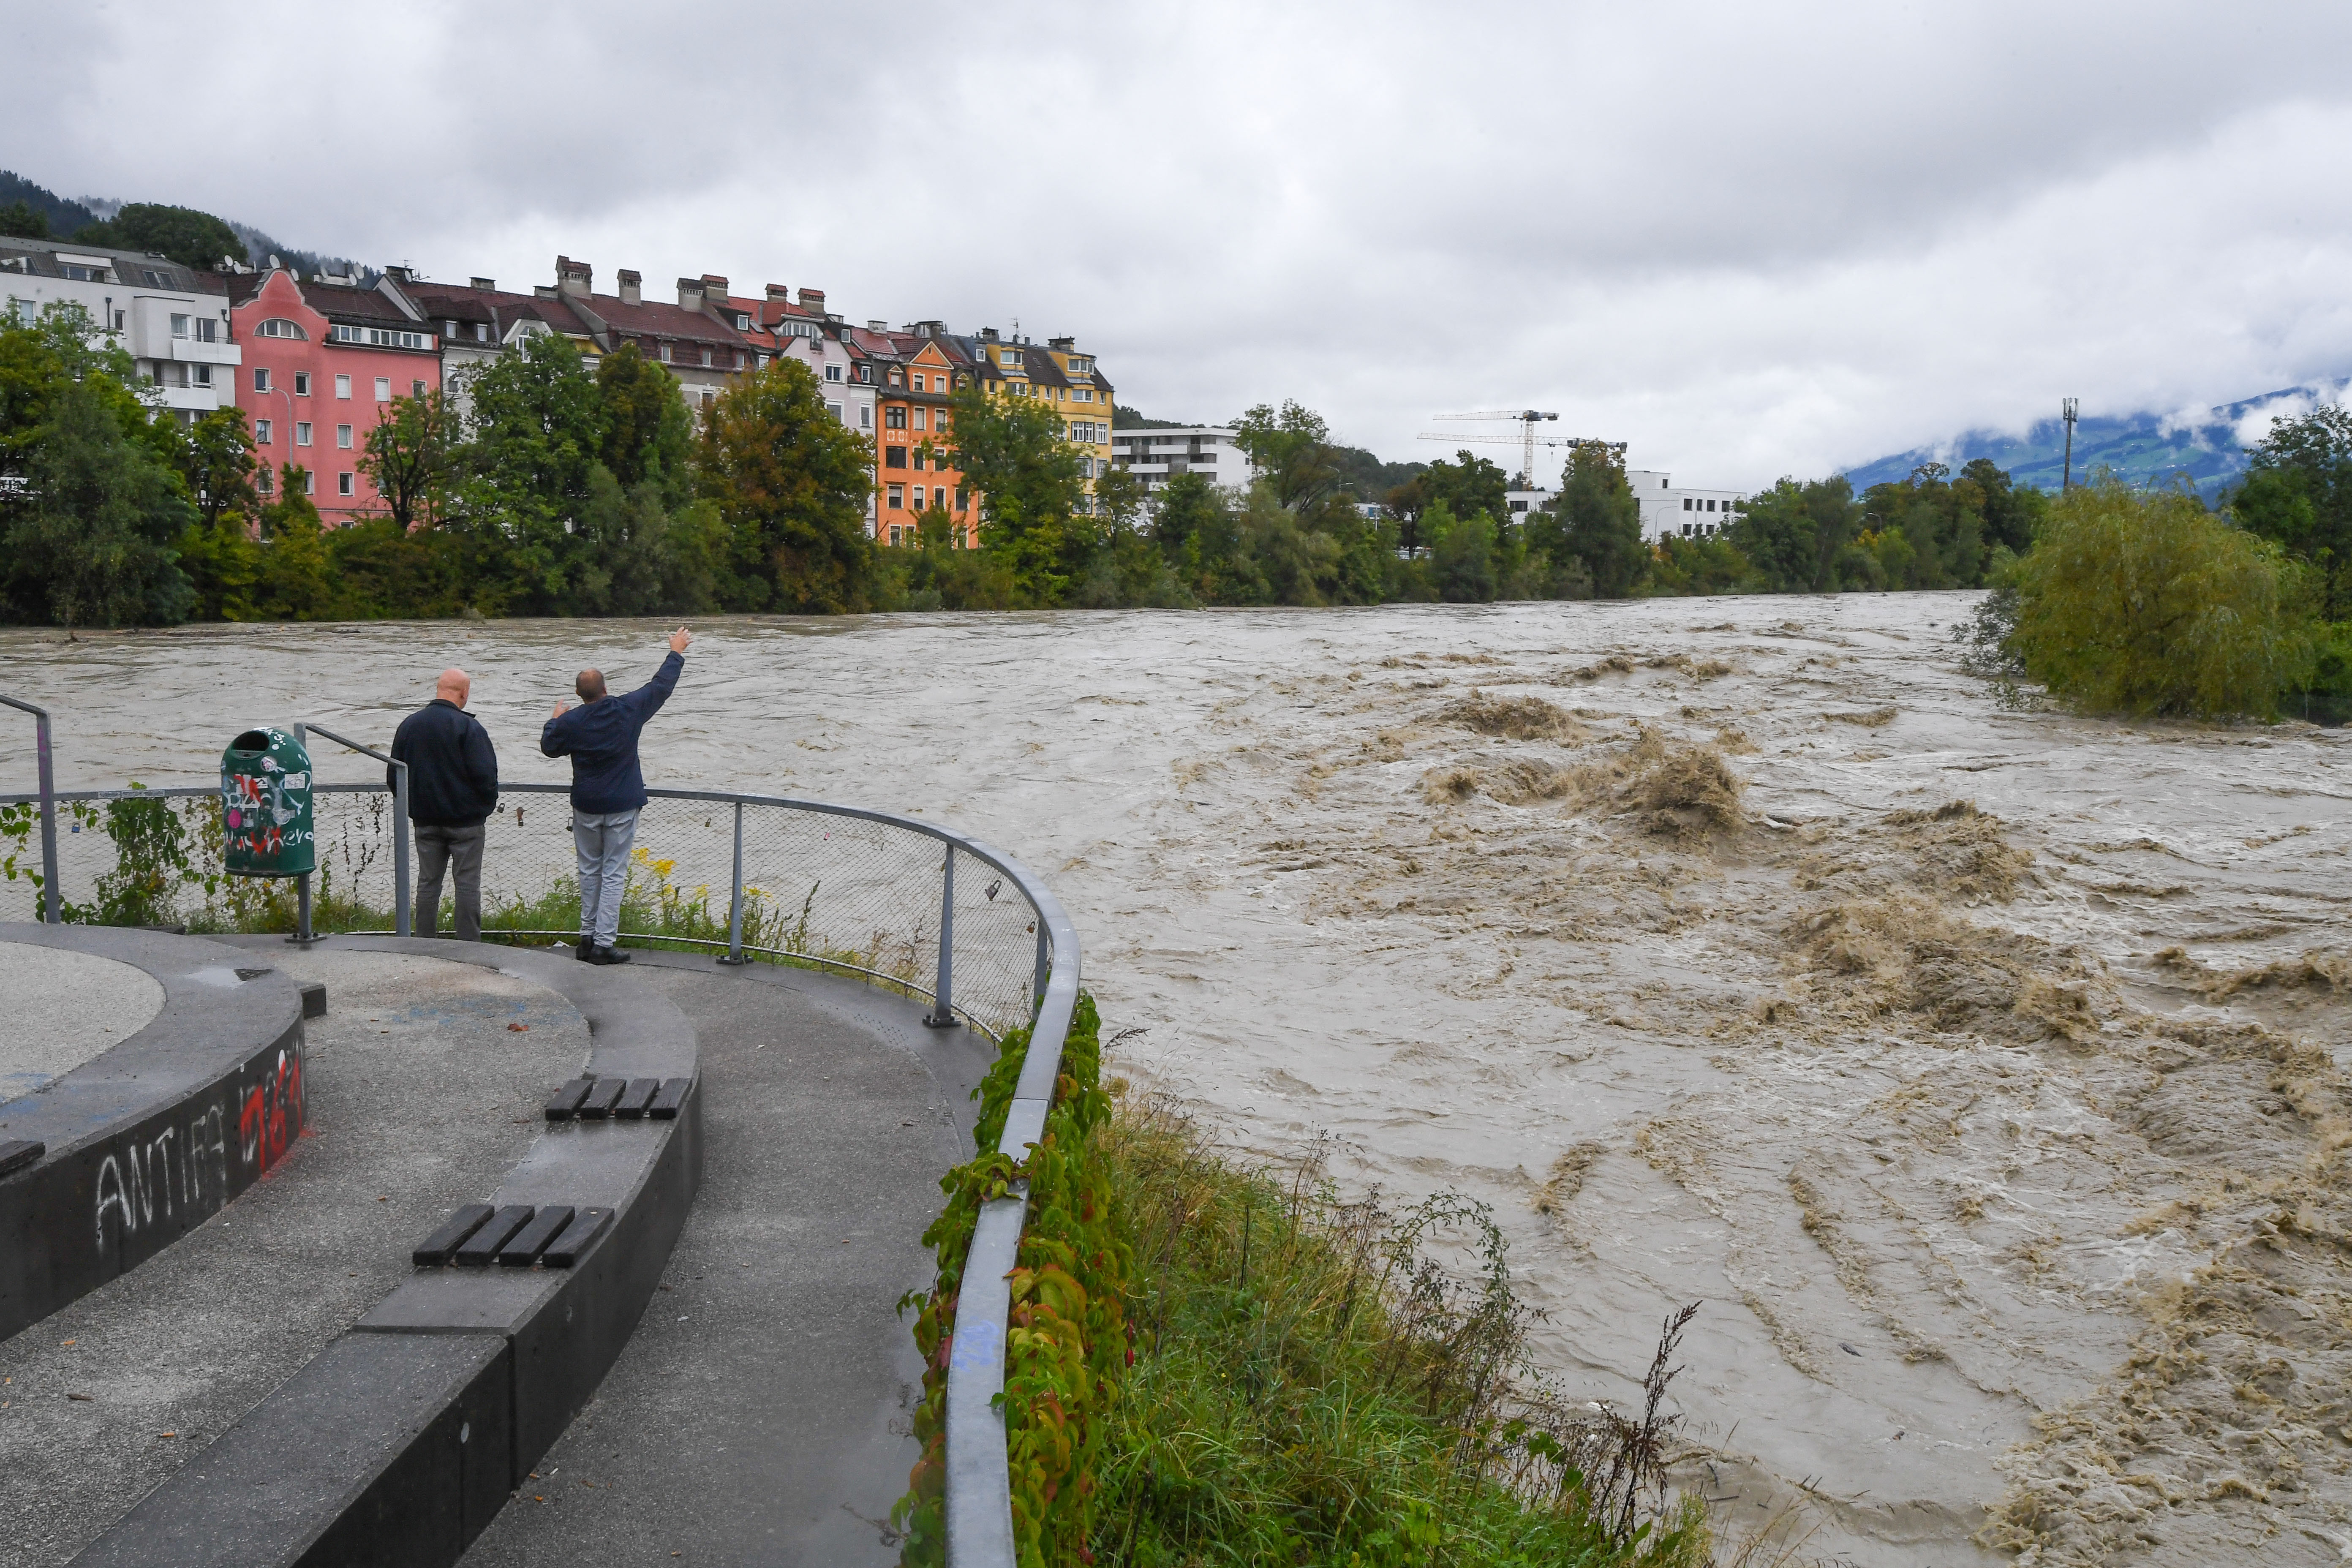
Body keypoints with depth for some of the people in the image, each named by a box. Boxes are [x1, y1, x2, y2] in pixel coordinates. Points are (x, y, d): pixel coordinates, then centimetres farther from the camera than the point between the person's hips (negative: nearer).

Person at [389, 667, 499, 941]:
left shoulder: (409, 725, 4)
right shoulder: (469, 727, -14)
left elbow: (393, 776, 9)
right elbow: (485, 774, -18)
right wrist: (488, 806, 0)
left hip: (425, 821, 5)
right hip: (465, 820, -5)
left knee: (428, 883, 11)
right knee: (468, 884, 1)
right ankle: (469, 946, 2)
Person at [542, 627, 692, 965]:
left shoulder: (570, 721, -7)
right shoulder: (628, 710, -9)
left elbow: (549, 747, 10)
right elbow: (660, 687, 4)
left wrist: (556, 720, 28)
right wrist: (676, 652, 17)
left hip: (586, 806, 2)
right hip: (622, 806, -2)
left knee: (589, 871, 15)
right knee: (613, 874, 0)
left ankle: (588, 937, 18)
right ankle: (604, 944, -3)